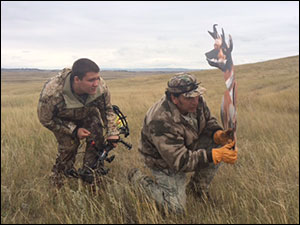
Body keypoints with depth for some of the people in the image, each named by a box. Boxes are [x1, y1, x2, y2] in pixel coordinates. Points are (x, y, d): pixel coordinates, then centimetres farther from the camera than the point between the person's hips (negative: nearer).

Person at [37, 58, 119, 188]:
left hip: (87, 114, 3)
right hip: (63, 119, -3)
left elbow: (107, 109, -9)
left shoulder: (100, 86, -30)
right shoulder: (52, 92, -42)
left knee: (96, 142, -14)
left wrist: (112, 132, -18)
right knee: (68, 147, -10)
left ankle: (92, 174, 8)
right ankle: (58, 183, 17)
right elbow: (46, 119, -24)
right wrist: (74, 130, -29)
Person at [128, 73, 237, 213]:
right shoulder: (161, 122, -39)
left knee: (218, 145, -15)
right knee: (177, 208, -6)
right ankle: (138, 178, 13)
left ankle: (197, 188, 6)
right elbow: (180, 161, -38)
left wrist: (218, 134, -23)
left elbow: (209, 121, 1)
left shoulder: (197, 101, -17)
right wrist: (215, 155, -44)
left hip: (188, 147, 7)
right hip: (165, 161, -6)